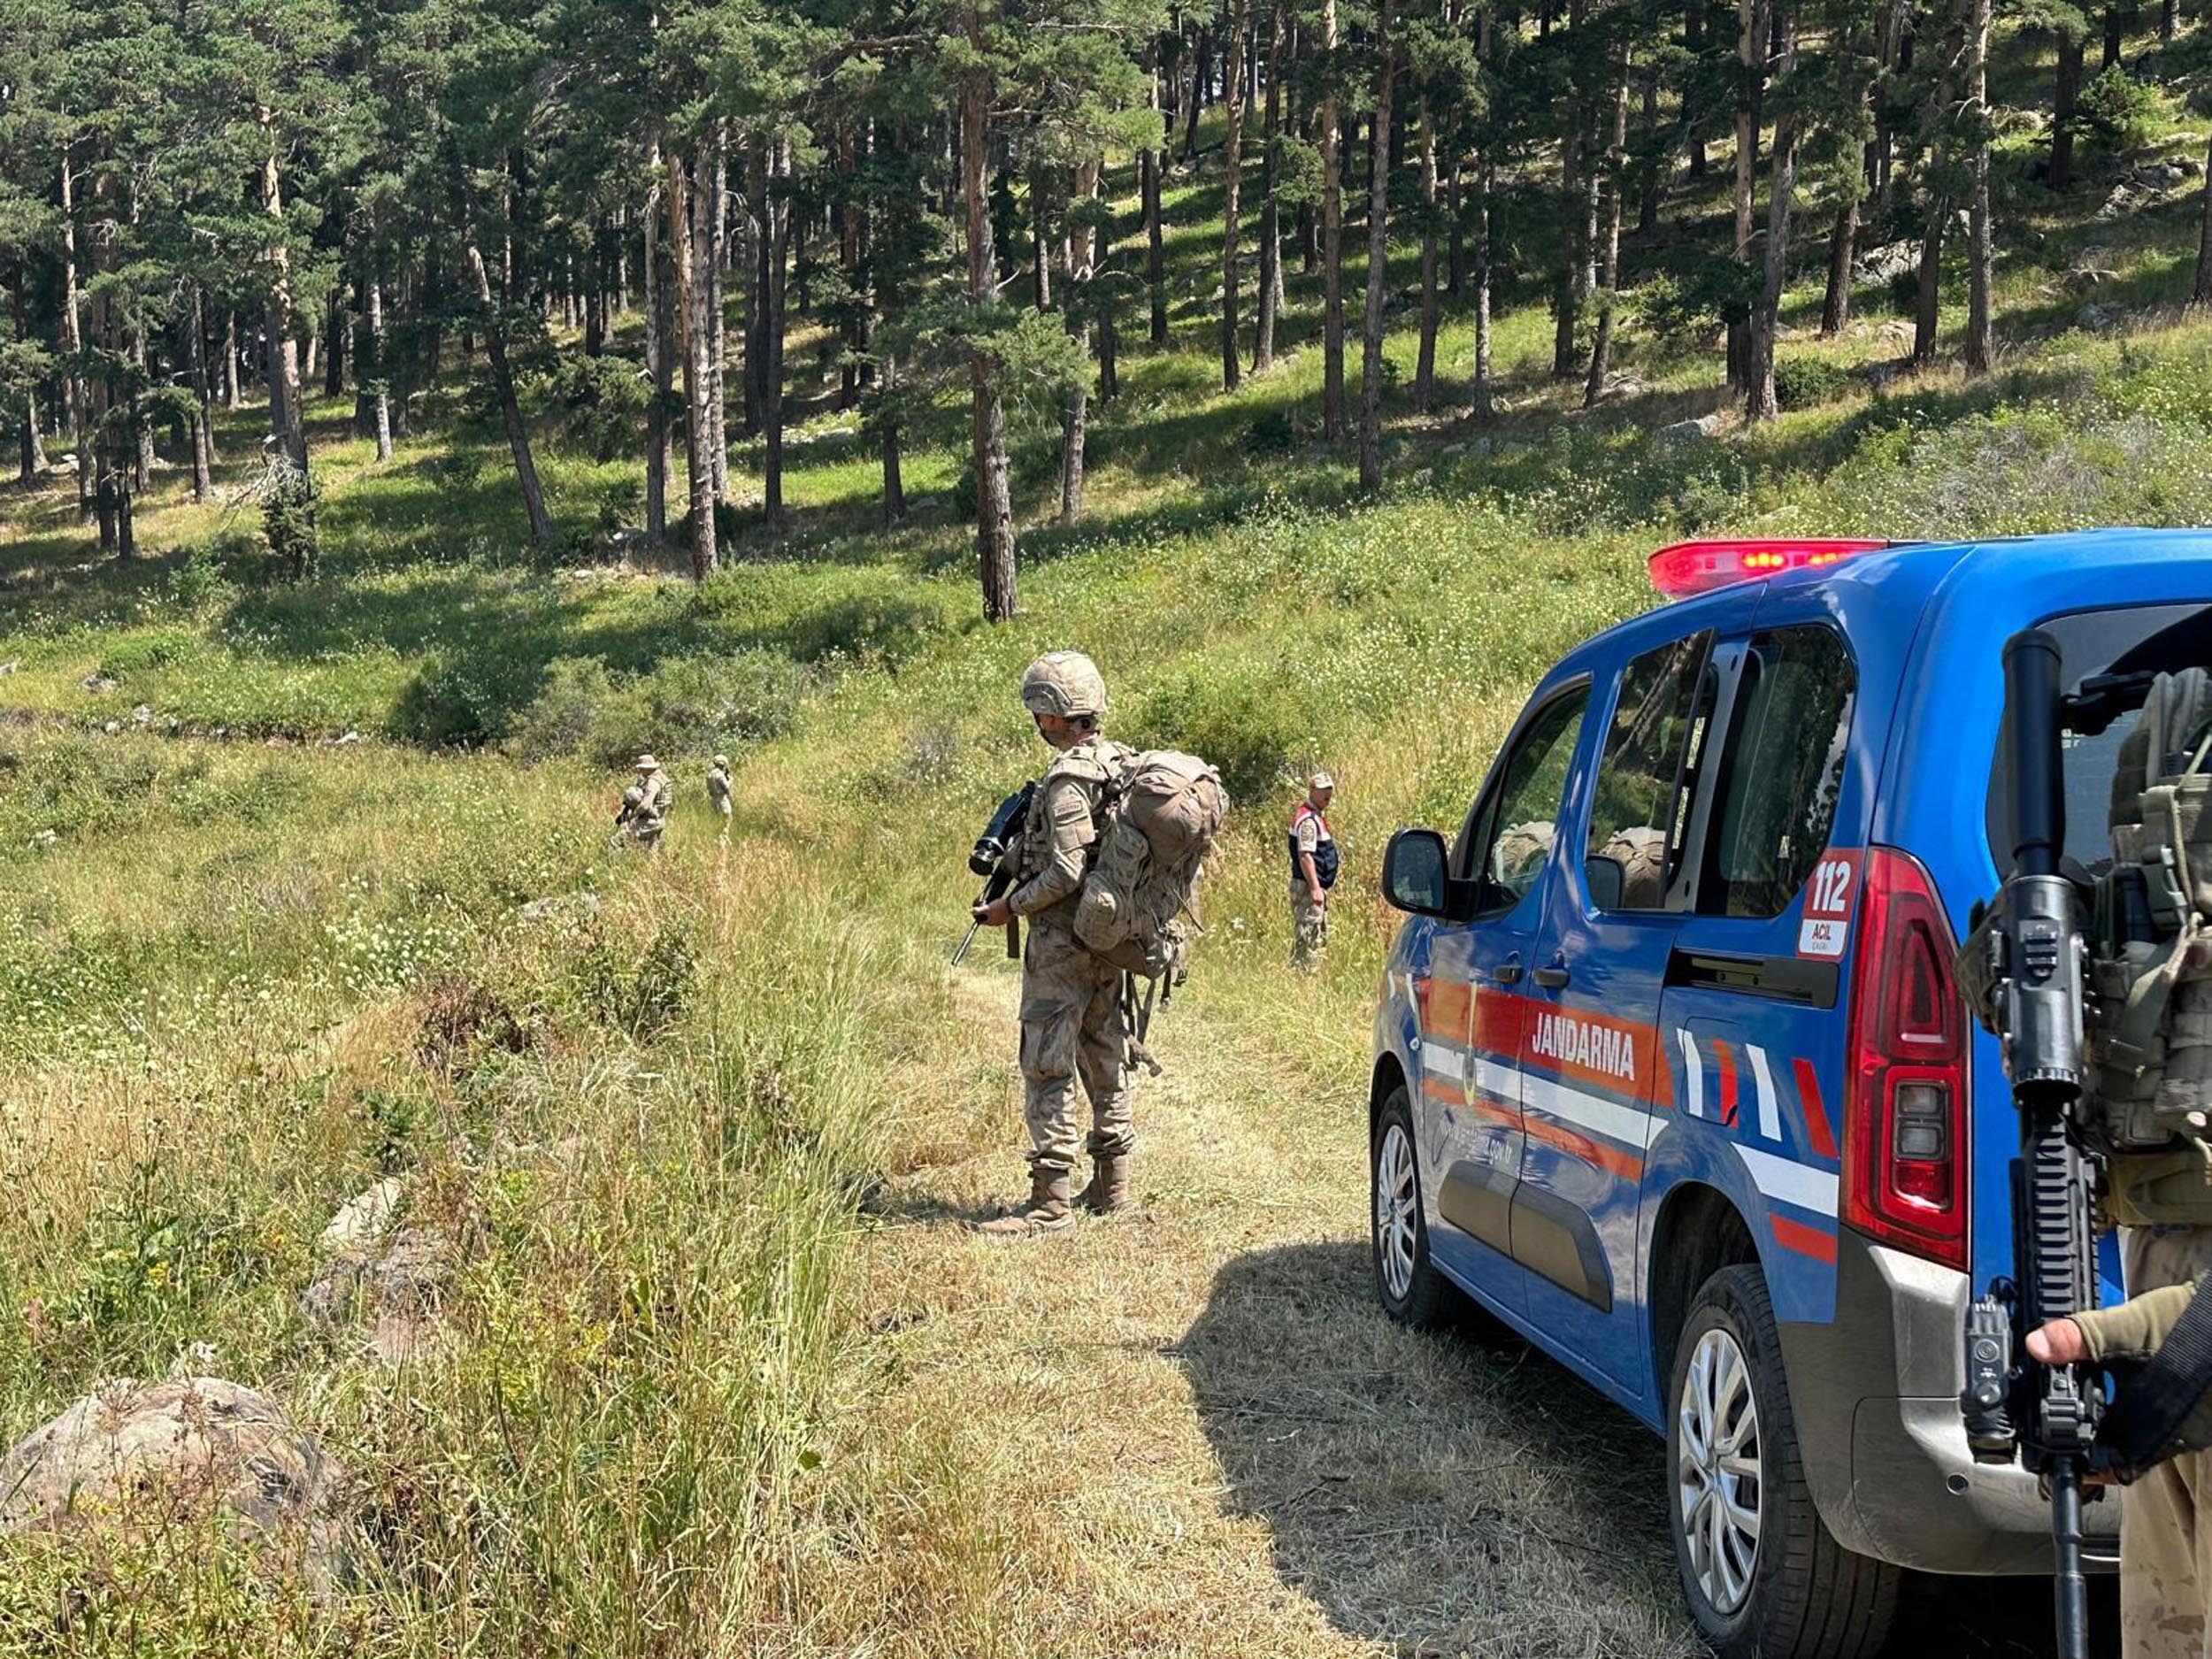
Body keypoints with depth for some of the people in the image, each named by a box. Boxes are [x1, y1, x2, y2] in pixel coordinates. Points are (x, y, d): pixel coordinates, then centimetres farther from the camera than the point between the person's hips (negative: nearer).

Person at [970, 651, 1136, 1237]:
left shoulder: (1068, 777, -19)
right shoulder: (1122, 762, 10)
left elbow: (1067, 871, -24)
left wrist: (1011, 907, -11)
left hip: (1063, 940, -9)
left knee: (1048, 1067, -6)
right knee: (1105, 1059, 15)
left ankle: (1050, 1201, -7)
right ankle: (1111, 1184, 23)